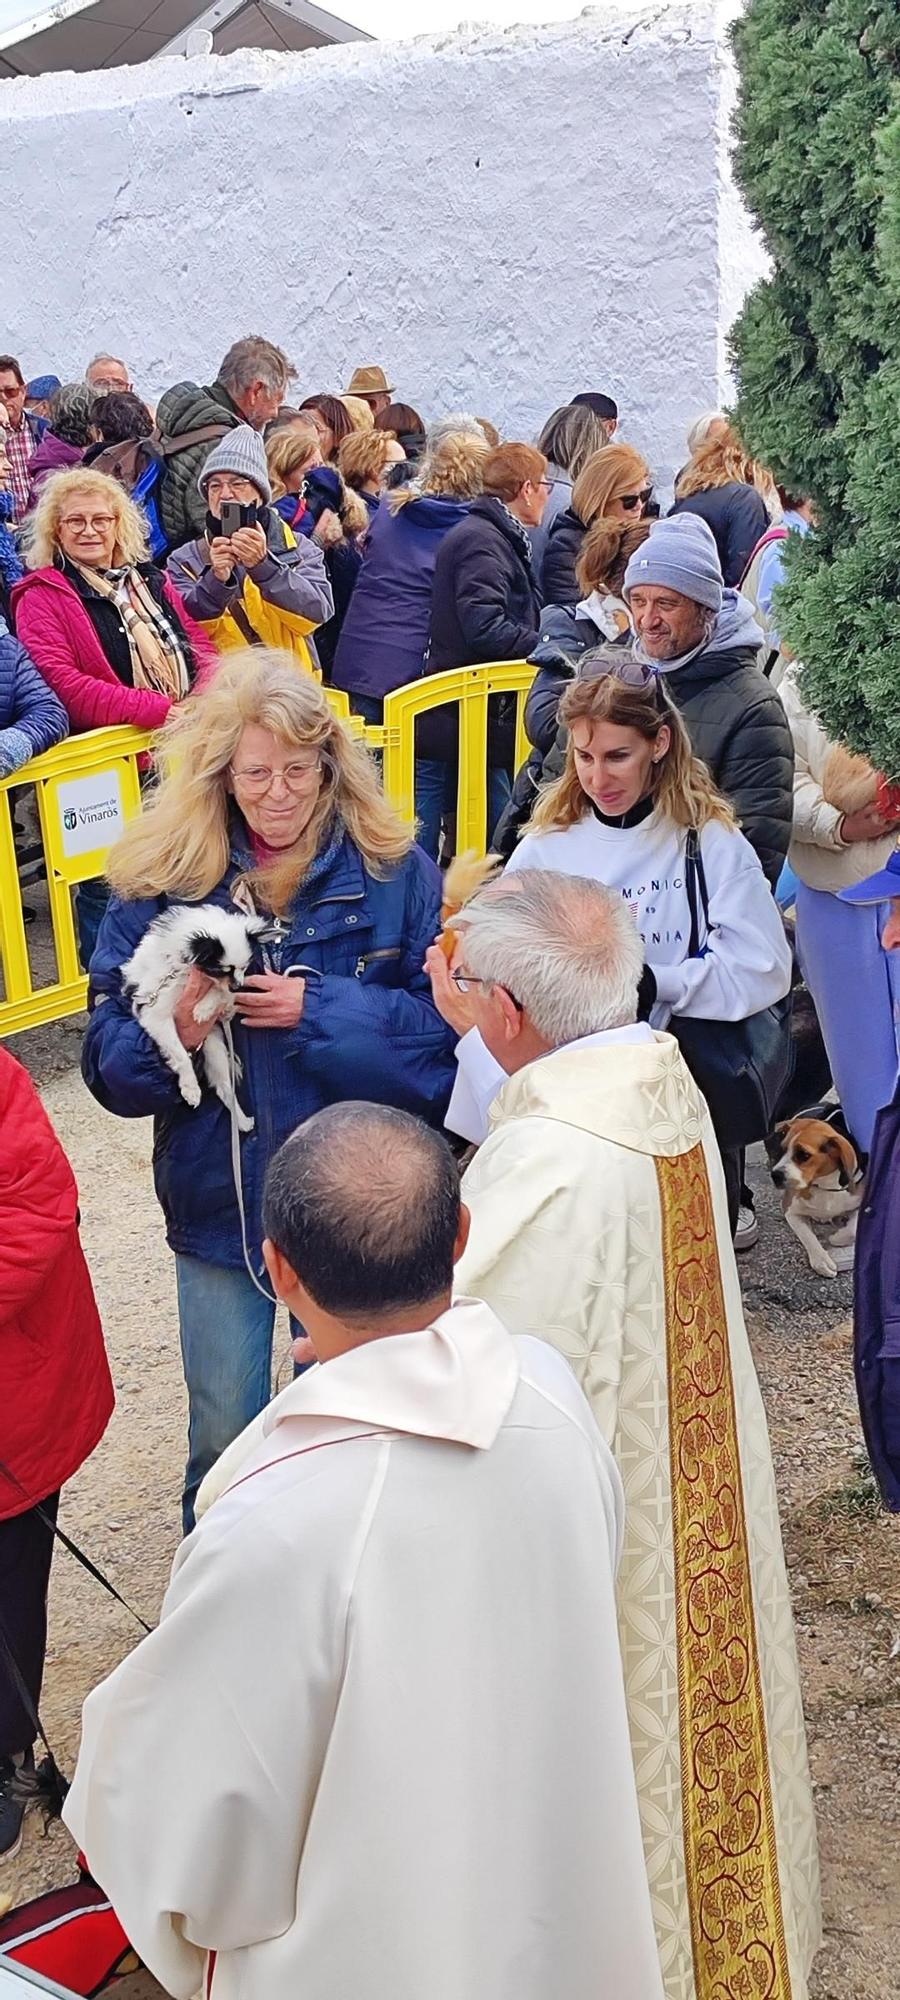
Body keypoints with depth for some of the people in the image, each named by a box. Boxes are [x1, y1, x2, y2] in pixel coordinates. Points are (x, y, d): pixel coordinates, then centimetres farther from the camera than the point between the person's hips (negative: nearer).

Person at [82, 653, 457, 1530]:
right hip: (221, 1204, 1)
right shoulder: (159, 884, -6)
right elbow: (108, 1065, -5)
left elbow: (448, 1025, -14)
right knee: (225, 1437, 16)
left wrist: (318, 1010, -24)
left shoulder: (394, 872, -9)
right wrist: (173, 1030, -27)